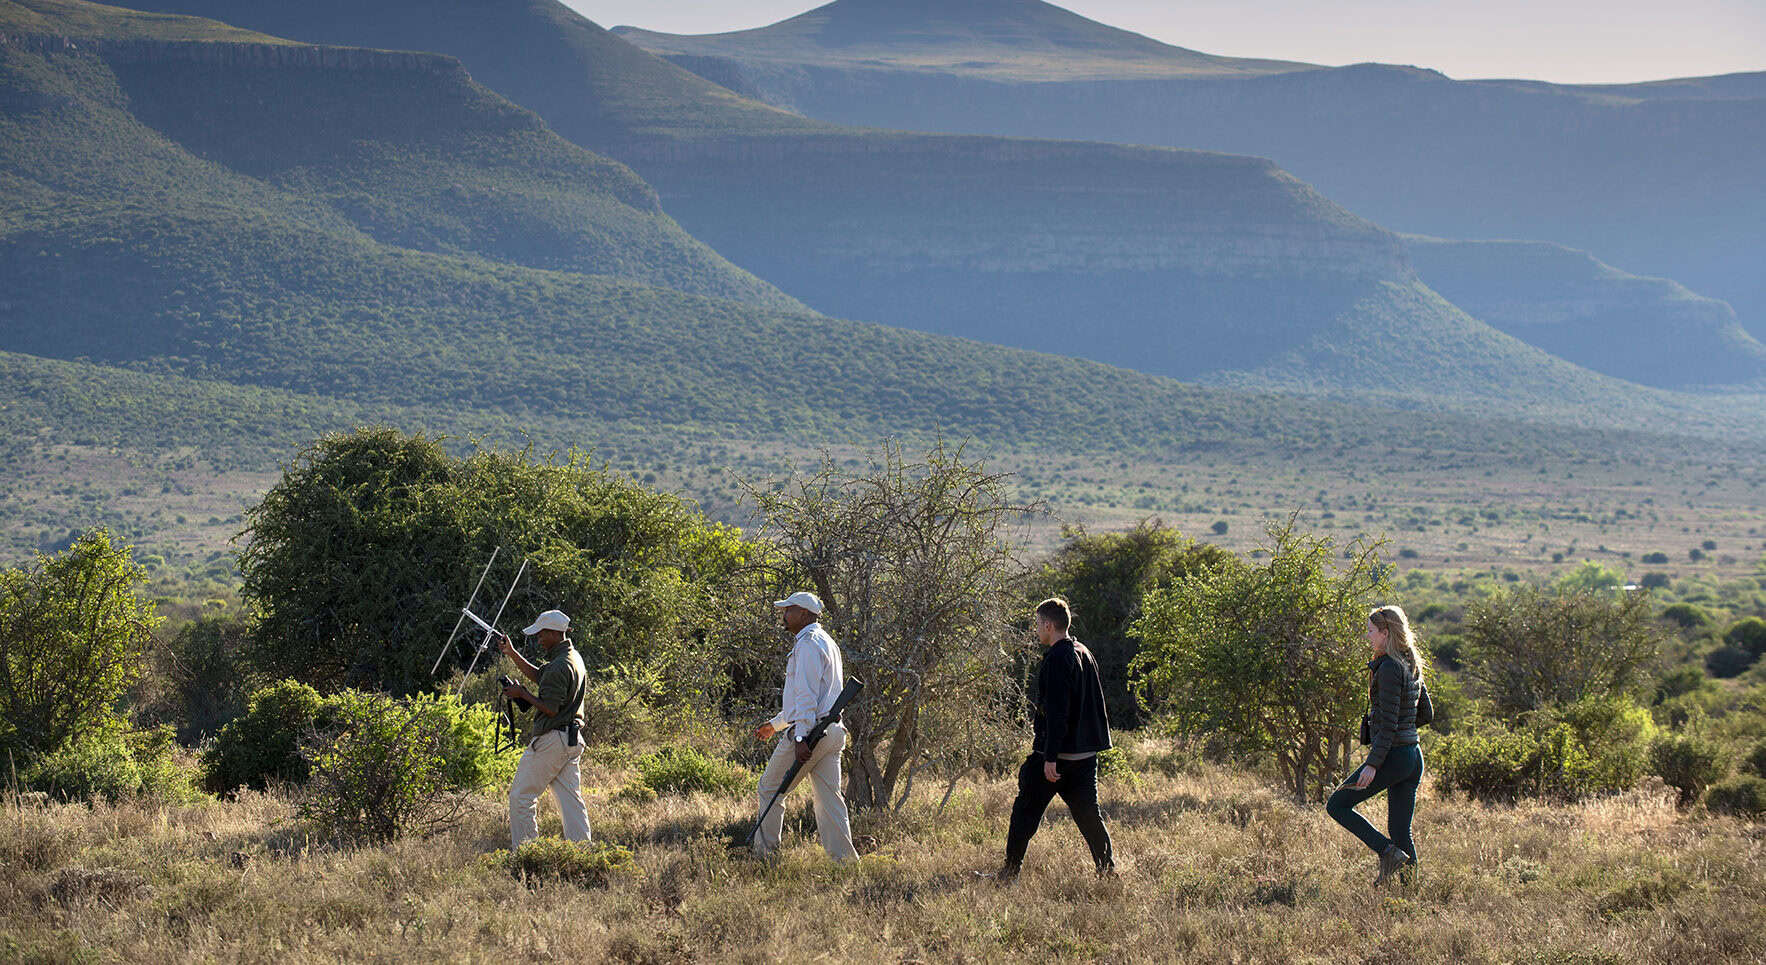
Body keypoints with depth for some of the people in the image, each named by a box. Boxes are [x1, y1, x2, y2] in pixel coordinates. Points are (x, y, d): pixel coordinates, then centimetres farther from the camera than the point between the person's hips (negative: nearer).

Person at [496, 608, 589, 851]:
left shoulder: (559, 667, -19)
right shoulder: (573, 657, 13)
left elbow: (550, 709, -21)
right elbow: (538, 675, 26)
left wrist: (523, 694, -9)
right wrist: (512, 654, 24)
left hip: (551, 740, -10)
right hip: (573, 740, 10)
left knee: (521, 797, 0)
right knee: (571, 799, 7)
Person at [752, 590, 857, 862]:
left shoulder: (808, 644, -10)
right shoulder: (827, 643, 23)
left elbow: (807, 696, -19)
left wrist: (801, 738, -24)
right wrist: (775, 723, 35)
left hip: (809, 732, -9)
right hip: (832, 732, 9)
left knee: (769, 789, 3)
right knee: (829, 797, 4)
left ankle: (765, 851, 6)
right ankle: (843, 858, -4)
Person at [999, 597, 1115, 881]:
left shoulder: (1057, 659, -15)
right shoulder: (1085, 654, 13)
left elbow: (1057, 712, -20)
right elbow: (1096, 704, 20)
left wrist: (1050, 757, -21)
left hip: (1056, 751, -8)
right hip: (1085, 752, 8)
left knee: (1025, 812, 2)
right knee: (1088, 814, 10)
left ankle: (1009, 872, 5)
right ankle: (1108, 870, 5)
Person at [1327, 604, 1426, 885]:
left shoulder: (1389, 668, -15)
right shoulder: (1412, 666, 12)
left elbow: (1388, 722, -20)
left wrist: (1373, 764, -21)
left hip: (1392, 756, -9)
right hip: (1413, 756, 9)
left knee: (1337, 805, 1)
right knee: (1401, 831, 11)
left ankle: (1388, 852, -10)